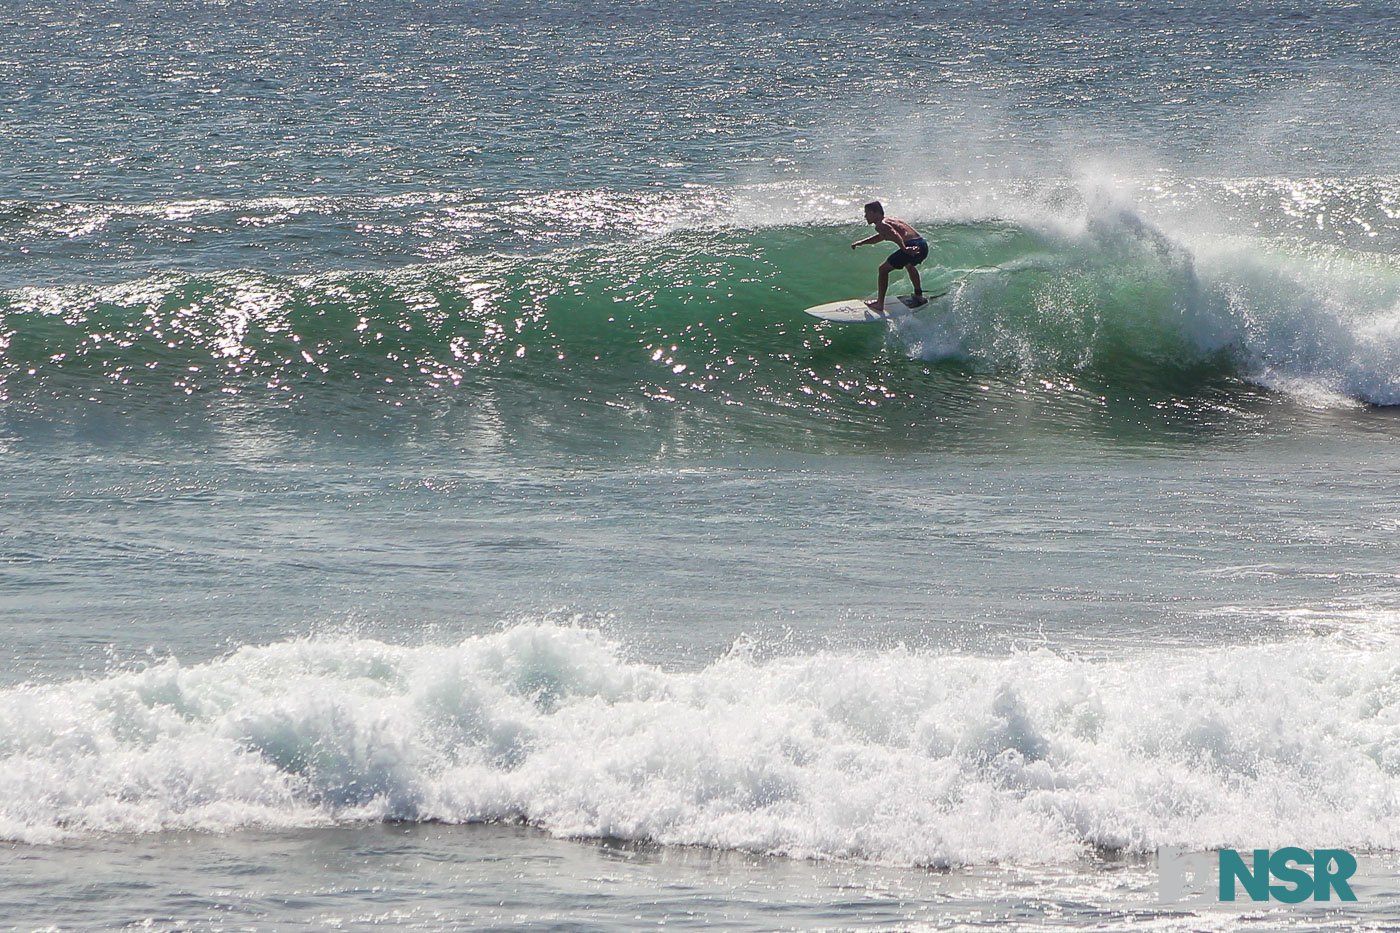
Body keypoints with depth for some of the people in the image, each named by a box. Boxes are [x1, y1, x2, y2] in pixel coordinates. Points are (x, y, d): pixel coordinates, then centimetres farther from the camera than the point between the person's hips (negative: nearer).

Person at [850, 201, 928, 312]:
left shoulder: (881, 225, -3)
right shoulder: (890, 220, 28)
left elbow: (895, 235, -21)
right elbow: (881, 236, 44)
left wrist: (904, 249, -33)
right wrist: (861, 243, 41)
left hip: (912, 246, -9)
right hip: (924, 246, 9)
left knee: (883, 269, 3)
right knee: (909, 264, 41)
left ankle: (880, 304, 3)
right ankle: (918, 295, 51)